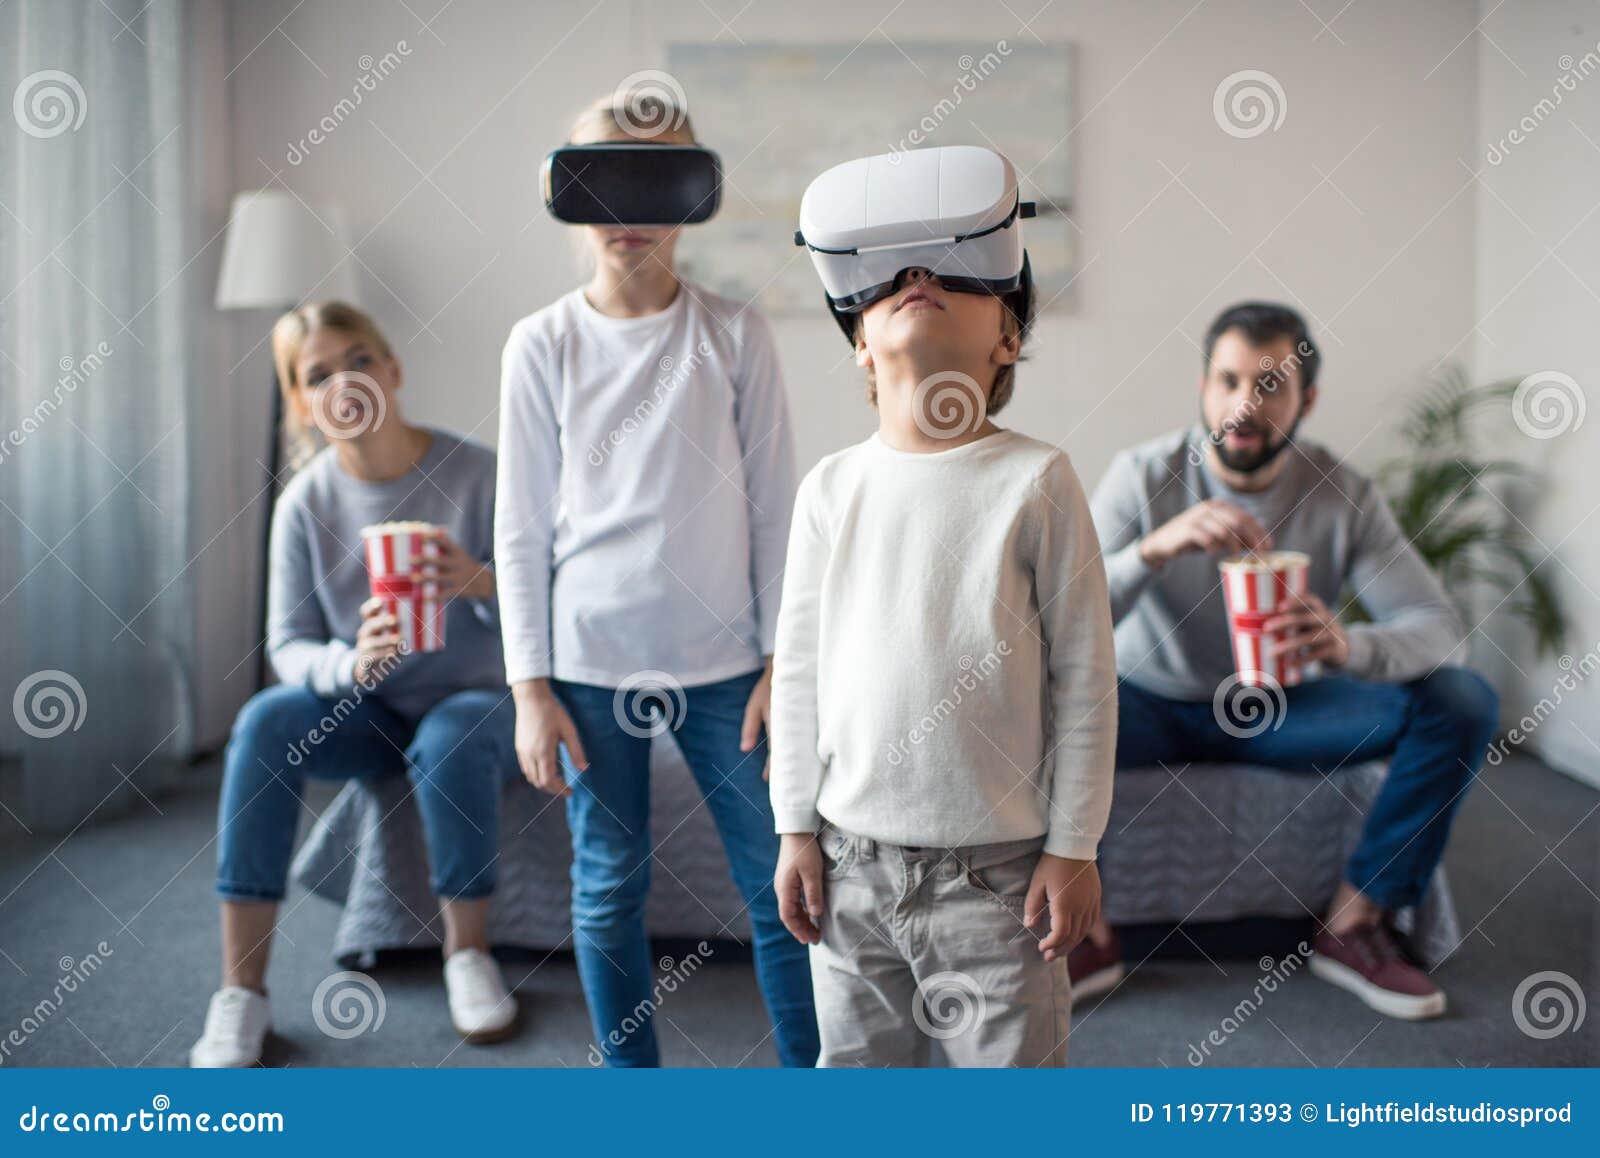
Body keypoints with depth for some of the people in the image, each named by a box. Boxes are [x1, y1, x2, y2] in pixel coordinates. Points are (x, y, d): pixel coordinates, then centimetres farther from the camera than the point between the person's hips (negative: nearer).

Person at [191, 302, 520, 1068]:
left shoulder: (474, 472, -14)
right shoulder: (306, 502, -7)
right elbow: (287, 645, -8)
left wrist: (481, 583, -36)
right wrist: (350, 662, -31)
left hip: (479, 701, -2)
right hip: (369, 715, 2)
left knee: (450, 738, -35)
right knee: (265, 721, -26)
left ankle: (468, 953, -11)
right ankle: (241, 991, -20)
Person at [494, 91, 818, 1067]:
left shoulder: (736, 336, 0)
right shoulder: (543, 346, 0)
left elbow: (775, 510, 2)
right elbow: (522, 531, 1)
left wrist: (781, 662, -2)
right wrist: (531, 687, -3)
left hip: (722, 660, 0)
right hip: (592, 663, 0)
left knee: (779, 882, 4)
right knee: (609, 888, 10)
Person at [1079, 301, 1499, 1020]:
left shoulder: (1342, 493, -10)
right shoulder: (1143, 475, -15)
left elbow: (1437, 622, -15)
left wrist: (1350, 646, -39)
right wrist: (1154, 549, -44)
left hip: (1282, 708, 2)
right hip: (1153, 705, -2)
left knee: (1461, 703, -19)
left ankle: (1353, 923, -6)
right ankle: (1085, 932, -14)